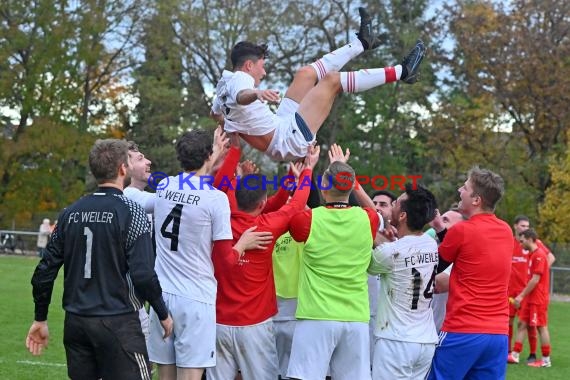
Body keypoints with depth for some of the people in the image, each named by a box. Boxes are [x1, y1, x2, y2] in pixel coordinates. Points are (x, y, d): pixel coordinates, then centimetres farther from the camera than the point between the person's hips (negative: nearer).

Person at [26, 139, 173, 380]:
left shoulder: (70, 213, 6)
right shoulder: (130, 212, -10)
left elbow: (45, 269, 7)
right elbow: (142, 274, -15)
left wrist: (40, 319, 17)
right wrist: (163, 314, -2)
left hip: (75, 323, 6)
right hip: (117, 323, -6)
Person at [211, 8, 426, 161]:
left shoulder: (225, 84, 9)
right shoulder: (240, 79, -19)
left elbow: (214, 113, 27)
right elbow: (241, 96, -44)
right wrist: (256, 93, -65)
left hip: (280, 128, 11)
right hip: (290, 138, -11)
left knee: (306, 74, 15)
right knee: (332, 79, -10)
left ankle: (362, 43, 28)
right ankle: (401, 72, -3)